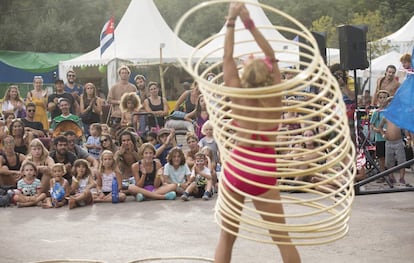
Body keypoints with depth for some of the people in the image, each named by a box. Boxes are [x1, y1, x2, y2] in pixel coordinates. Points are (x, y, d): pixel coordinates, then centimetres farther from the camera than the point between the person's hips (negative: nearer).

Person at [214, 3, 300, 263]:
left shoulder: (239, 99, -11)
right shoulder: (275, 101, -10)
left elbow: (228, 58, -5)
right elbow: (272, 57, -3)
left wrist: (232, 21, -1)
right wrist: (249, 22, -3)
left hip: (236, 169, 0)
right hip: (263, 173, 0)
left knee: (227, 237, 9)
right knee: (282, 238, 9)